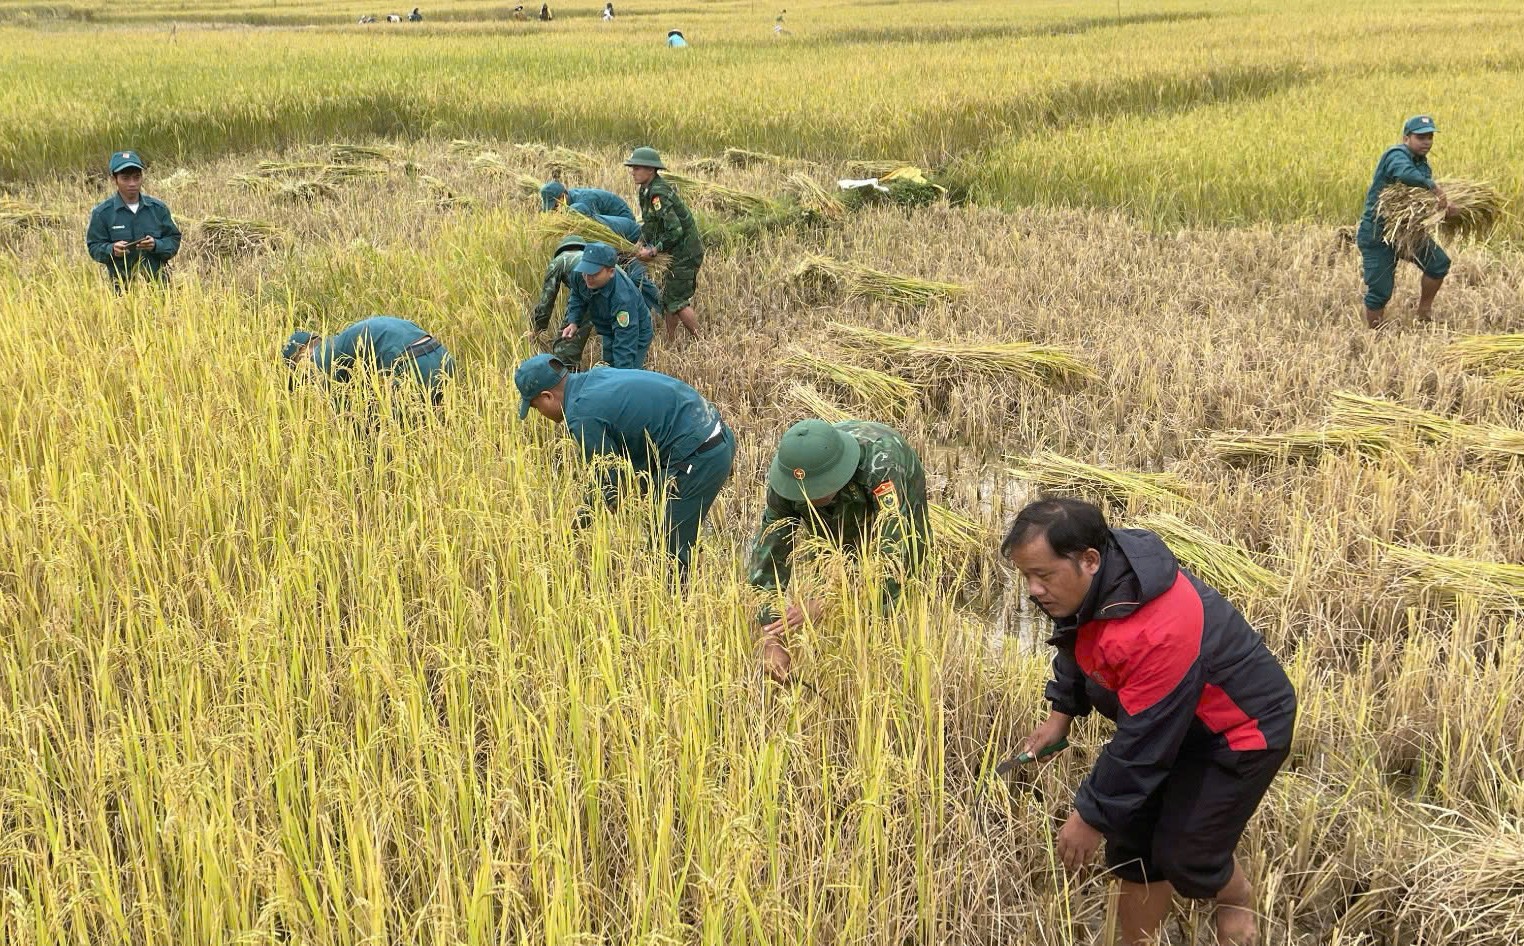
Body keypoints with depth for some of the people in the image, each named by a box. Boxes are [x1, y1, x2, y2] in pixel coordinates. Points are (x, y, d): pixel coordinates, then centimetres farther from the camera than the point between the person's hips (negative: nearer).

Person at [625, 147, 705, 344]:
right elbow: (649, 225, 18)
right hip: (678, 252, 10)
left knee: (677, 300, -6)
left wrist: (653, 251, -21)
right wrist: (644, 244, 3)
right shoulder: (647, 191, 8)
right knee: (667, 298, 14)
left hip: (685, 252, -10)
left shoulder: (658, 194, -23)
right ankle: (671, 343, 24)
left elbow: (675, 231, -28)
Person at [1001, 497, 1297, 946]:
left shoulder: (1156, 634, -41)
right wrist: (1062, 712, 4)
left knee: (1184, 856, -6)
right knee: (1132, 836, 8)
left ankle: (1238, 898, 27)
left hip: (1241, 728, -8)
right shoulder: (1086, 585, -14)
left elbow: (1141, 745, -33)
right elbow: (1077, 646, 11)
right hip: (1171, 719, 9)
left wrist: (1092, 816, -23)